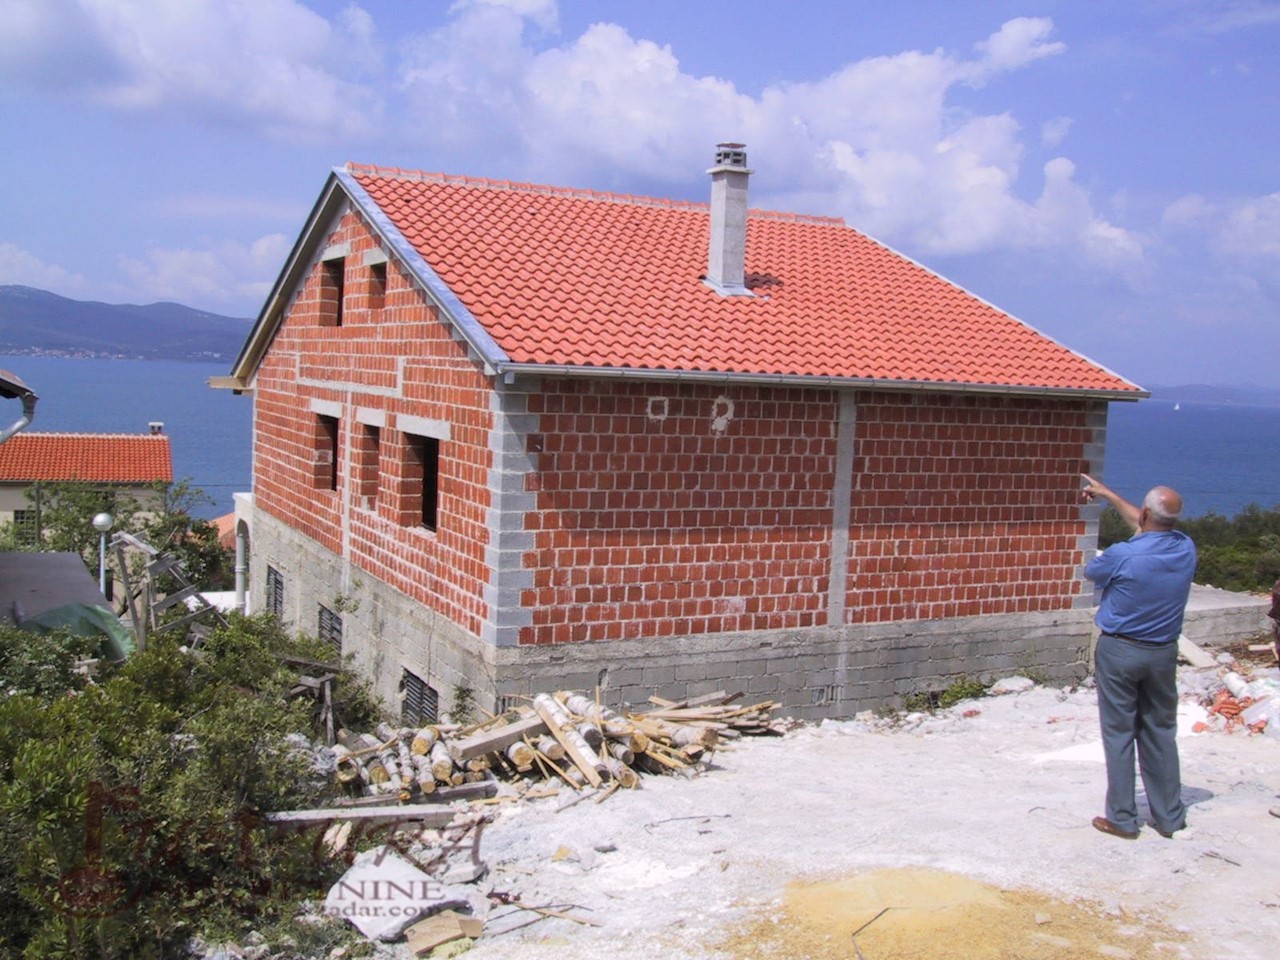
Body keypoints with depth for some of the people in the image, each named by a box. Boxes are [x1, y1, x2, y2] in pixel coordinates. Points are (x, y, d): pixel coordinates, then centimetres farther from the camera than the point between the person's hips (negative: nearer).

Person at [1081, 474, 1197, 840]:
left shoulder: (1122, 555, -22)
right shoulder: (1185, 549, -5)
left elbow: (1090, 570, 1)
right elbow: (1147, 525, 15)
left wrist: (1104, 546, 23)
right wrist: (1107, 494, 26)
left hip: (1119, 651, -5)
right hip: (1163, 652, 5)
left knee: (1119, 734, 4)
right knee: (1161, 733, 14)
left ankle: (1122, 819, 9)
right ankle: (1169, 817, 20)